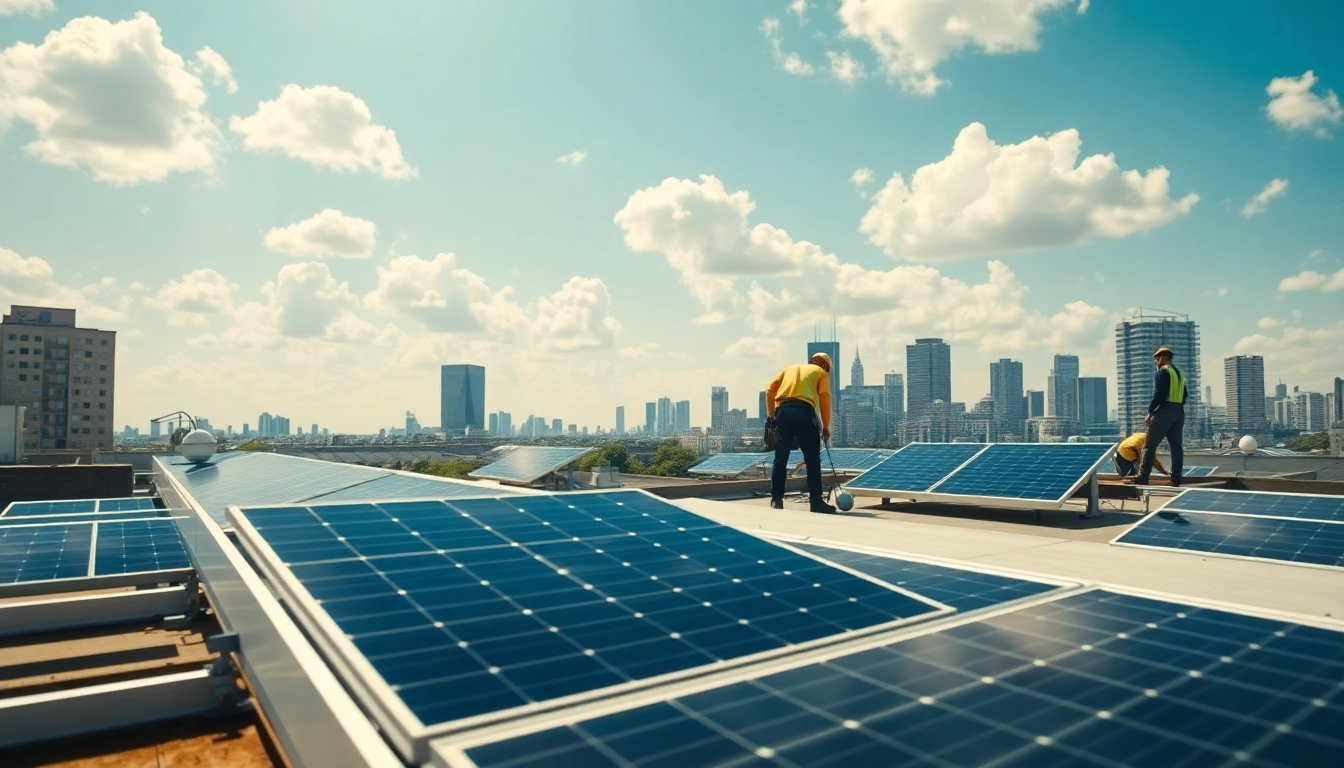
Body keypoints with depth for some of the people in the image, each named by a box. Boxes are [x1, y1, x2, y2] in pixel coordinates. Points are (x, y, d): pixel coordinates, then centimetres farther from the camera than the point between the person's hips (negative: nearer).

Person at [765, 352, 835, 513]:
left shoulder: (790, 368, 30)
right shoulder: (822, 373, 20)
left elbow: (770, 390, 19)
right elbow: (824, 398, 5)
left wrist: (770, 414, 19)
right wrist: (826, 427, 7)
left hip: (782, 412, 4)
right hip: (804, 412, -4)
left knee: (780, 459, 8)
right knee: (812, 459, 4)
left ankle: (776, 499, 7)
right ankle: (816, 501, 4)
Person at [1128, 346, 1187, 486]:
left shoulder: (1163, 371, -4)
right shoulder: (1179, 373, 21)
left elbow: (1158, 394, -14)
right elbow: (1185, 395, 18)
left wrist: (1150, 412, -11)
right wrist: (1177, 407, 18)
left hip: (1165, 411, -8)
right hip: (1179, 412, 8)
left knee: (1150, 445, -8)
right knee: (1176, 446, 7)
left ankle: (1143, 477, -12)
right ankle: (1176, 478, 5)